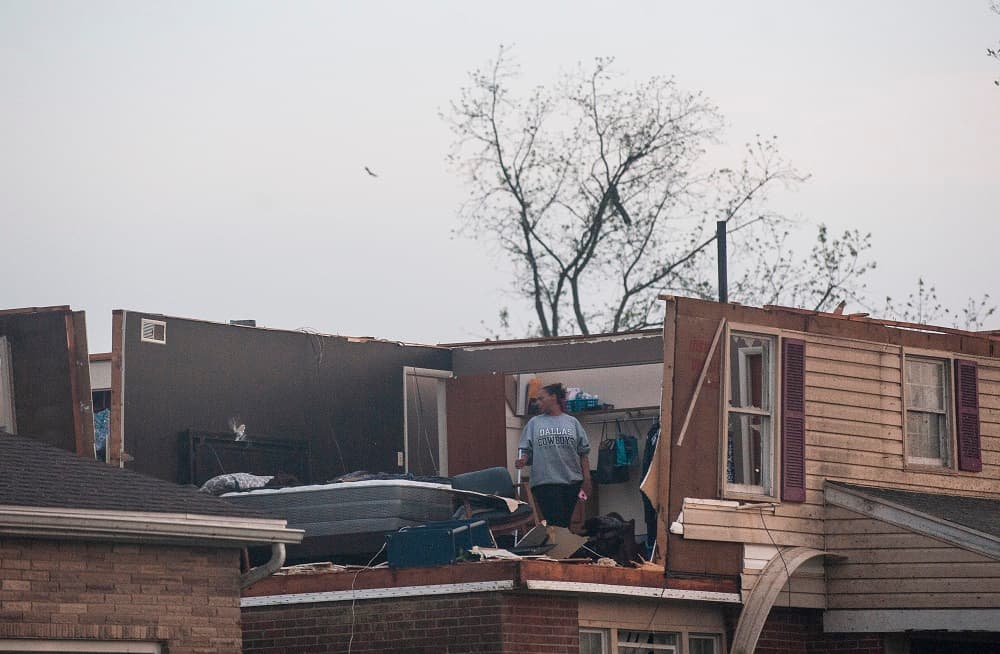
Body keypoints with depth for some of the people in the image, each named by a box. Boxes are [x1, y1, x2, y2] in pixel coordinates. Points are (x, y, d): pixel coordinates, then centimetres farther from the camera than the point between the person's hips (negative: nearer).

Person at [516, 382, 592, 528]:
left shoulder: (572, 422, 11)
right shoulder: (534, 423, 11)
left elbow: (583, 453, 10)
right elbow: (525, 449, 7)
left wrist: (587, 479, 3)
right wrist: (522, 460, -16)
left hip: (571, 481, 1)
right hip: (544, 482, -1)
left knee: (566, 522, 3)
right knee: (555, 523, -11)